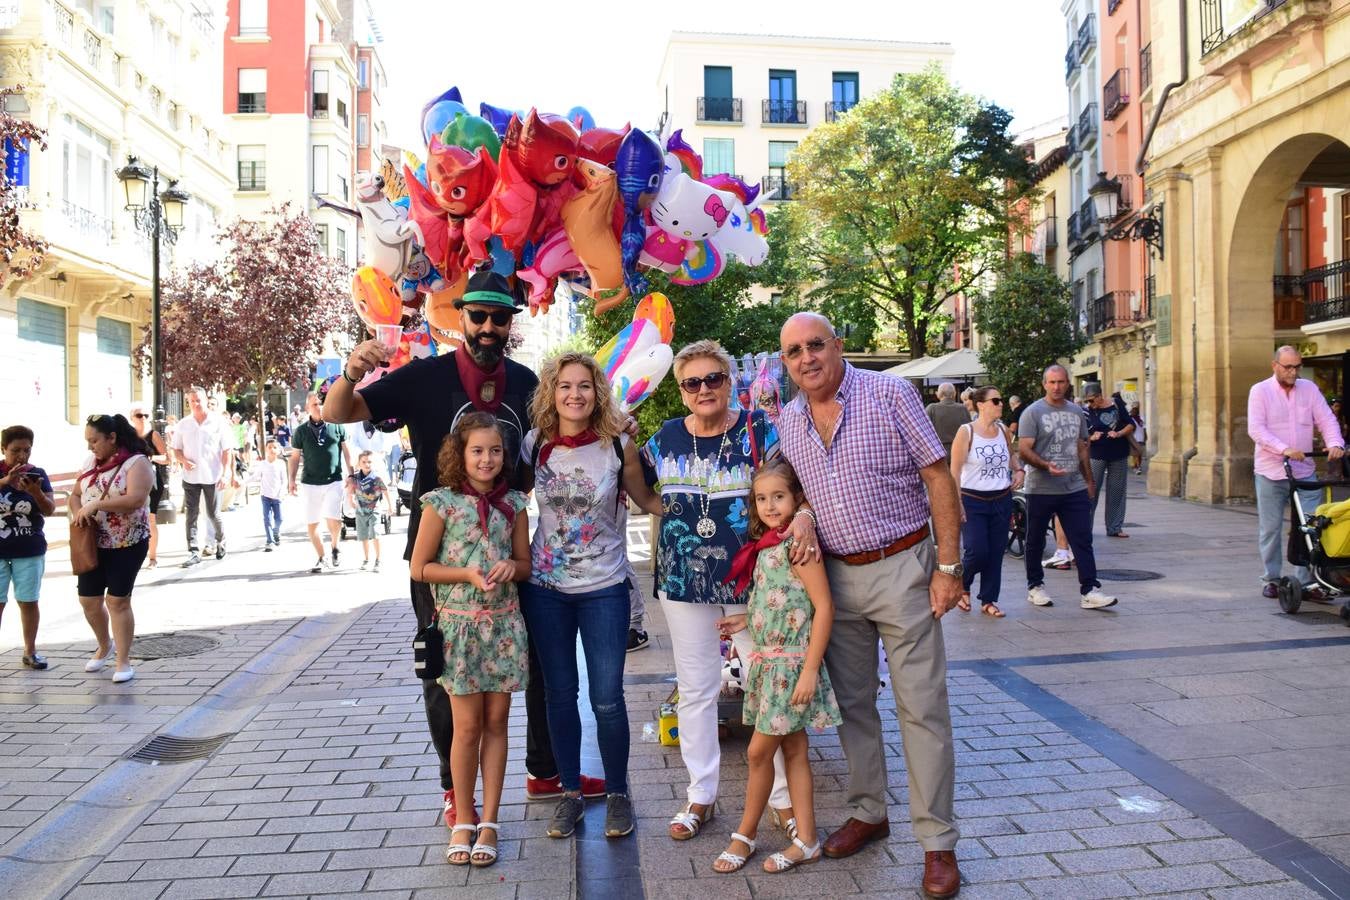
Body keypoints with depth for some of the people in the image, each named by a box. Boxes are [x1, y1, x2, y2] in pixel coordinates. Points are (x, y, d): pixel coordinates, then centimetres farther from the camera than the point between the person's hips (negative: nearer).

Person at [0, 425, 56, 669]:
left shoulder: (37, 473, 1)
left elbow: (50, 510, -3)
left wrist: (36, 492, -20)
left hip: (30, 550, 1)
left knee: (28, 601, 6)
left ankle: (30, 651, 16)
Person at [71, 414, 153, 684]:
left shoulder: (136, 462, -14)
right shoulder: (92, 462, 8)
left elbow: (135, 500, -26)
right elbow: (75, 494, 15)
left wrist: (96, 504, -24)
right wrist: (78, 512, -7)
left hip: (127, 544, -7)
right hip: (93, 543, 7)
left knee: (118, 600, -3)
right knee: (88, 600, 11)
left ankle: (123, 661, 8)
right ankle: (105, 646, 36)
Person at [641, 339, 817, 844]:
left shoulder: (759, 430, -7)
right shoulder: (666, 439, 3)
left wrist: (804, 515, -33)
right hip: (684, 582, 3)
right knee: (695, 689, 12)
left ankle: (785, 796, 21)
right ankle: (700, 795, 27)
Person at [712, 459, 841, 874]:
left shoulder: (798, 543, -16)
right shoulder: (766, 545, 9)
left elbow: (823, 607, -18)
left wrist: (810, 669, -20)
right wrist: (747, 619, 7)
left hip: (791, 663, -8)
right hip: (768, 661, 8)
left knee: (759, 751, 1)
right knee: (793, 751, 12)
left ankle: (745, 835, 19)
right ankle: (806, 842, 21)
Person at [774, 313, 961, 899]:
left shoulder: (889, 394, -9)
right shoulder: (788, 421, 5)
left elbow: (938, 477, -9)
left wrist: (948, 566, -12)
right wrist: (802, 516, -6)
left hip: (900, 569, -5)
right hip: (835, 576, 5)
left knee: (922, 708, -1)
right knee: (850, 702, 14)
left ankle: (938, 840, 11)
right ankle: (867, 813, 31)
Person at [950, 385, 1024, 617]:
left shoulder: (1003, 431, 6)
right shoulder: (966, 432, -10)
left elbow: (1012, 454, 28)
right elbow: (955, 471, -12)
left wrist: (1019, 470, 8)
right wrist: (957, 503, -17)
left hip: (1002, 500, 5)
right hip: (973, 501, -5)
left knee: (996, 553, 6)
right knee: (977, 551, -11)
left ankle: (988, 600, 18)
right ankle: (962, 585, 19)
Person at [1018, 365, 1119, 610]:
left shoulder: (1076, 412, 13)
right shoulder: (1033, 413, -5)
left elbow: (1082, 449, 20)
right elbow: (1024, 450, -12)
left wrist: (1090, 480, 17)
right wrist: (1046, 466, -27)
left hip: (1075, 489, 4)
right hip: (1041, 489, -4)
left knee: (1083, 540, -2)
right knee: (1036, 542, 7)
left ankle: (1089, 591, -1)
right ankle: (1035, 587, 21)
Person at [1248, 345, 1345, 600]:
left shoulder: (1309, 388, 10)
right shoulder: (1260, 391, -2)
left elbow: (1326, 419, 5)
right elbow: (1256, 429, -13)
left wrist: (1335, 443, -16)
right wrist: (1284, 449, -25)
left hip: (1304, 471, 3)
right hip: (1271, 473, -3)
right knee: (1270, 529, 5)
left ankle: (1307, 580, 5)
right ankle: (1271, 579, 17)